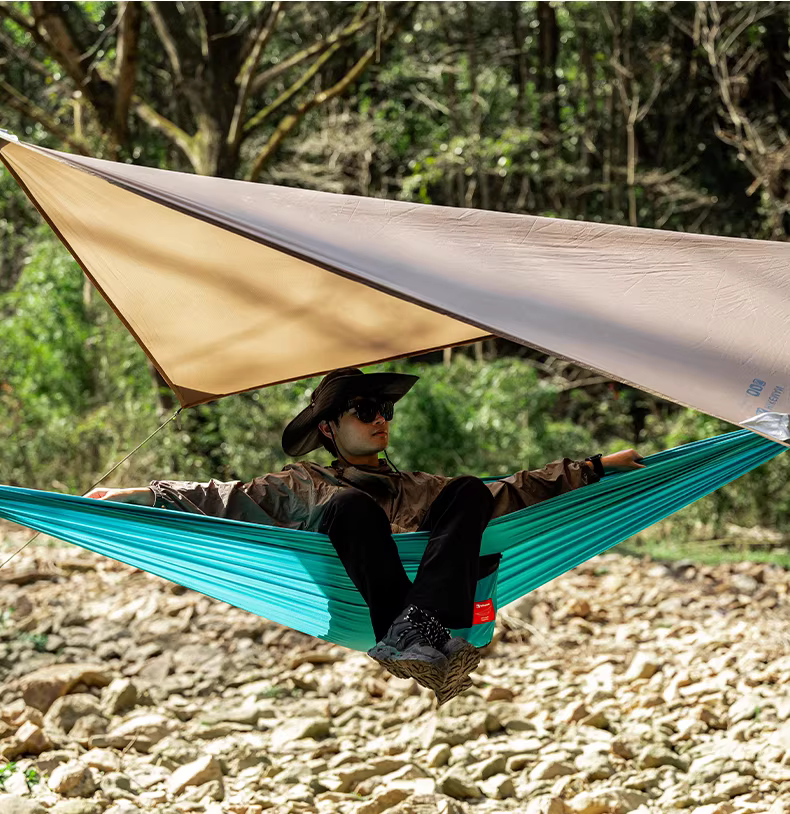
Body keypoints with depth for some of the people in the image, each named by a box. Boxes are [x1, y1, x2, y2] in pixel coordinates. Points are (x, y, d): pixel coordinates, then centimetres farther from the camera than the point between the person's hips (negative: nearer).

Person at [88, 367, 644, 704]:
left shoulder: (423, 490, 36)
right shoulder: (301, 487, 27)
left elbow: (513, 493, 30)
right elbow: (220, 499, 19)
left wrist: (596, 468, 23)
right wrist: (134, 496, 9)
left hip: (433, 592, 3)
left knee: (469, 493, -18)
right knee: (352, 506, -30)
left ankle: (417, 632, -42)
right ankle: (414, 646, -49)